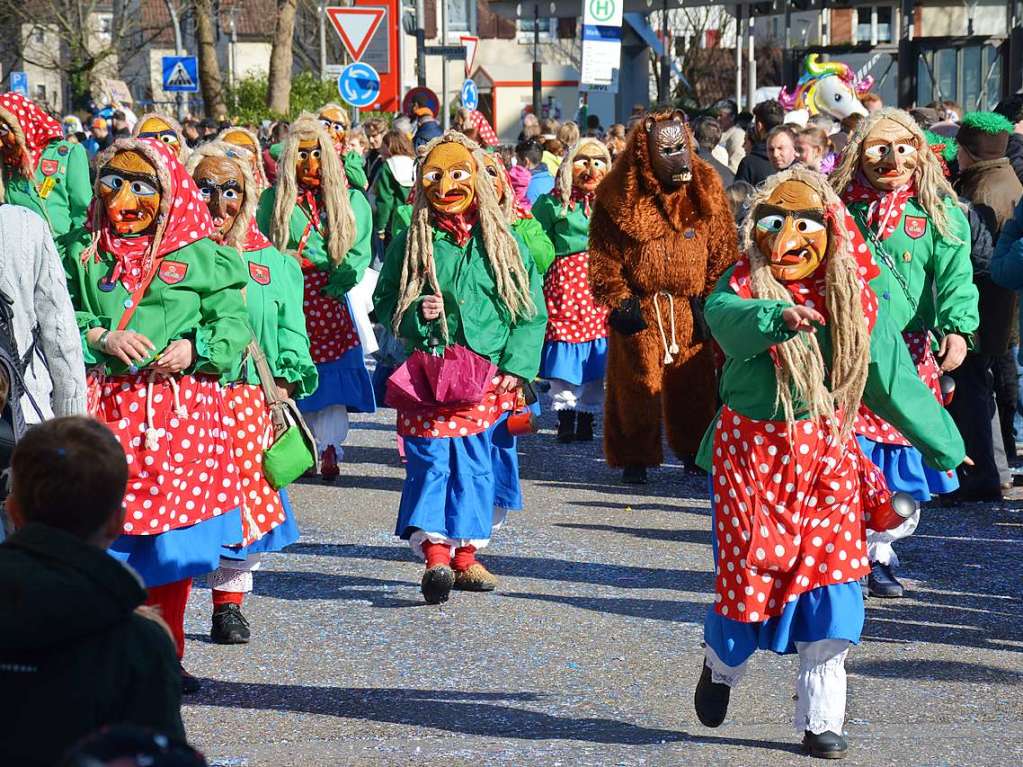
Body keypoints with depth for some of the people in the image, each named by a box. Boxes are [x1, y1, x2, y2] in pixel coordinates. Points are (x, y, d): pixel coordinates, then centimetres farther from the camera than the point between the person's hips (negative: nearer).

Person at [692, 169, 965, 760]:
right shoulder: (744, 291, -7)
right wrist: (779, 316, -54)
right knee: (752, 574, 1)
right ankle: (722, 665, 35)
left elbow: (894, 379, 10)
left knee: (831, 579, -6)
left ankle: (822, 719, 5)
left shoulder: (855, 301, 2)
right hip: (752, 453, -2)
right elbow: (726, 317, -32)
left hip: (827, 454, 2)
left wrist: (943, 444, 16)